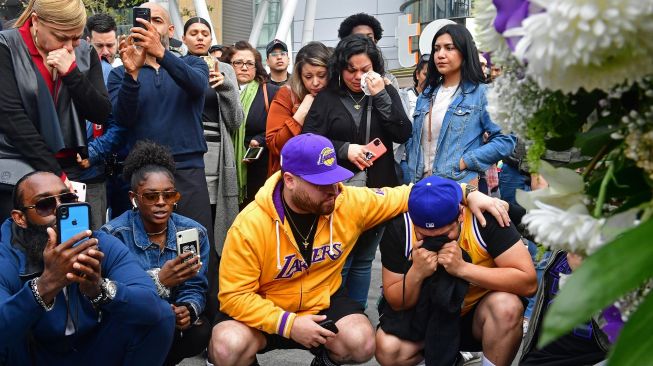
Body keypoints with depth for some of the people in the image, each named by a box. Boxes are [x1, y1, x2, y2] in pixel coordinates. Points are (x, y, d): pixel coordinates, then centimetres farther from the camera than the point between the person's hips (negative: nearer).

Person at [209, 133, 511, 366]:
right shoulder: (249, 226, -24)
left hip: (324, 301, 3)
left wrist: (467, 193, -12)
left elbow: (405, 195, -3)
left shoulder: (350, 202, -14)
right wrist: (289, 323, -30)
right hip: (264, 310, -2)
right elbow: (235, 295, -20)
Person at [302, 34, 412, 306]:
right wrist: (345, 149, -17)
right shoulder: (327, 99, -1)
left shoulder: (386, 93, 7)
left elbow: (403, 134, -5)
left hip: (378, 191, 3)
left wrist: (380, 96, -12)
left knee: (363, 261, 13)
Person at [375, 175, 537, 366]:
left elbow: (528, 282, -28)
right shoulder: (399, 229, -18)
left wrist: (463, 268, -36)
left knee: (507, 307, -33)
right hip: (426, 316, 2)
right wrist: (416, 273, -31)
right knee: (387, 349, -25)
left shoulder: (485, 218, -24)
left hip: (477, 314, -2)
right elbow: (396, 303, -10)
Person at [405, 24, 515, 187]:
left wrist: (463, 162, -14)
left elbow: (505, 139, -10)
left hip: (461, 186, -5)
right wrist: (414, 177, 4)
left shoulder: (481, 93, -3)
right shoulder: (426, 95, 14)